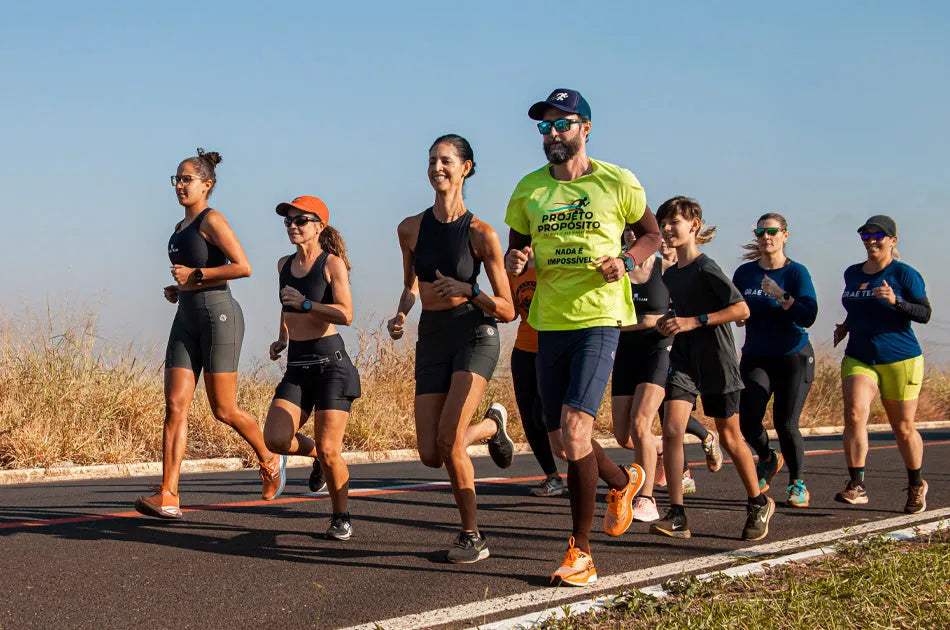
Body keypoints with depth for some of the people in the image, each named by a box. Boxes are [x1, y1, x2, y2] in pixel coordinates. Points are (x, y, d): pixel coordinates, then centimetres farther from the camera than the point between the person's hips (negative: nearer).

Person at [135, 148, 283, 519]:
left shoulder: (212, 220, -7)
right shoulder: (180, 228, 18)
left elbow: (243, 267, -17)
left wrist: (195, 275, -15)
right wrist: (177, 289, 11)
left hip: (219, 316, -8)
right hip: (186, 321, 8)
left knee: (223, 410, -2)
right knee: (175, 406, -6)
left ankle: (270, 460, 25)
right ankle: (167, 498, -11)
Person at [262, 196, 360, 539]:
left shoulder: (332, 263, -5)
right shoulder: (284, 264, 13)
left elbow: (346, 314, -17)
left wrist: (305, 304, -23)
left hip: (331, 363, -6)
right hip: (297, 367, 6)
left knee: (329, 450, -10)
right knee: (275, 439, -12)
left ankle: (341, 516, 12)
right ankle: (314, 451, 21)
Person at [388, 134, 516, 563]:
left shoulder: (481, 233, -7)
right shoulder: (411, 228, 5)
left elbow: (507, 310, -5)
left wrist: (468, 291, -21)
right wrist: (401, 315, 3)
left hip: (474, 334, -5)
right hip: (431, 339, 5)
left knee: (448, 441, -20)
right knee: (430, 455, -3)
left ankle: (471, 536, 1)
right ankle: (492, 424, 30)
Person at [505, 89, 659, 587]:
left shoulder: (618, 183, -1)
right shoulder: (529, 189, 8)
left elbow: (651, 234, 12)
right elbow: (515, 249, 18)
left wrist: (626, 261, -9)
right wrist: (513, 262, -7)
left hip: (599, 317, -5)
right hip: (550, 321, 5)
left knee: (574, 424, -19)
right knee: (562, 441, 9)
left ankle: (581, 552, -9)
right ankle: (624, 481, 43)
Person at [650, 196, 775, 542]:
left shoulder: (706, 269, -13)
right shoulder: (670, 275, 10)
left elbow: (741, 309, -18)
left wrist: (693, 321, -21)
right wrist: (670, 321, 7)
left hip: (715, 361, -6)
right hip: (684, 360, 6)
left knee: (730, 436, 6)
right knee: (671, 429, -13)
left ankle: (759, 503, 27)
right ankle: (677, 515, -13)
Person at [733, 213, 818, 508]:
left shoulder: (796, 272, -5)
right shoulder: (744, 272, 6)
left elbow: (808, 316, -16)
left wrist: (780, 296, -27)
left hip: (793, 357, -3)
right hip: (756, 358, 3)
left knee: (785, 424, -10)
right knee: (748, 422, -10)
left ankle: (798, 483, 13)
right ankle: (768, 460, 23)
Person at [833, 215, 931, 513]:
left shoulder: (904, 274, -6)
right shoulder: (852, 273, 13)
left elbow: (925, 314, -9)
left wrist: (895, 300, -24)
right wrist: (845, 326, 12)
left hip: (900, 360, -4)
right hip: (858, 358, 4)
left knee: (903, 428, 6)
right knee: (854, 414, -20)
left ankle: (916, 486, 29)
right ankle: (857, 486, -20)